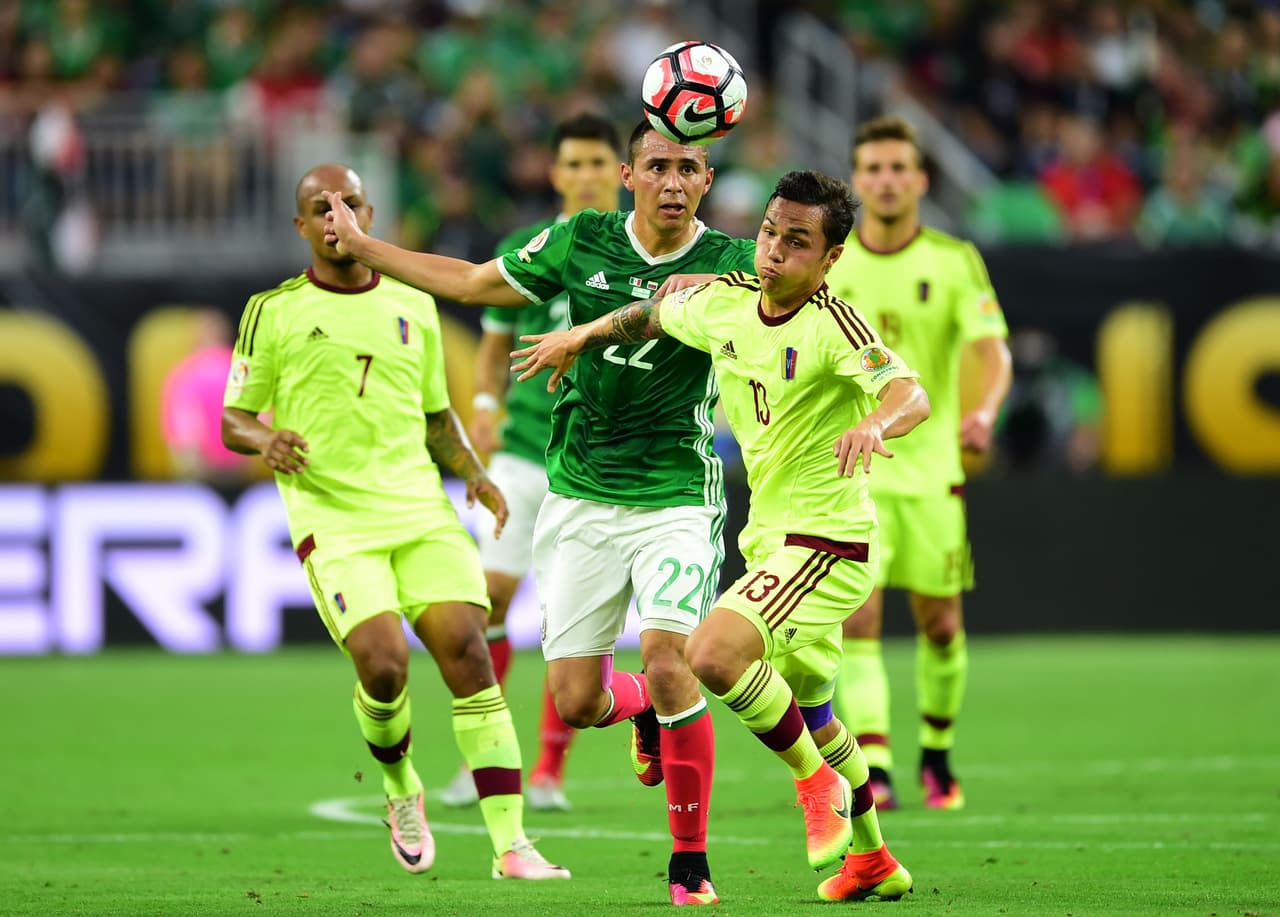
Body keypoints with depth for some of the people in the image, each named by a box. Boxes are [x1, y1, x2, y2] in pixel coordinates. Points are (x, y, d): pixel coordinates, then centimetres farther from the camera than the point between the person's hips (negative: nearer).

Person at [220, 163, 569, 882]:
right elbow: (232, 419, 8)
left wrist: (473, 472, 7)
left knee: (467, 650, -13)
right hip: (333, 520, -3)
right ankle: (402, 788, 14)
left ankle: (511, 844, -13)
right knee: (384, 665, -20)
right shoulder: (275, 313, 5)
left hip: (421, 509, 3)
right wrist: (264, 439, -15)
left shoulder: (413, 307, 16)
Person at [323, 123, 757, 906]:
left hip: (677, 497, -3)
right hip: (580, 499, 3)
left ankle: (691, 861, -7)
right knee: (575, 702, 0)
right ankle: (643, 709, 39)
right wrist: (363, 248, 17)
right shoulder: (581, 243, 2)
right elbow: (469, 282, 14)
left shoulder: (728, 265, -6)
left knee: (667, 662, -23)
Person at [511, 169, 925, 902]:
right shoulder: (724, 303, 1)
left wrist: (874, 423, -55)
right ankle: (873, 861, 39)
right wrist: (582, 337, 35)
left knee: (714, 654, -27)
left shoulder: (832, 324, -20)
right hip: (774, 537, 8)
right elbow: (658, 314, 24)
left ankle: (817, 783, -4)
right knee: (807, 713, 21)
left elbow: (912, 395, -35)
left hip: (829, 540, -8)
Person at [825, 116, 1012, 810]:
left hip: (930, 466, 1)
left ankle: (936, 754, 29)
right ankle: (873, 767, -19)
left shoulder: (955, 261, -2)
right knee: (858, 615, -15)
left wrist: (984, 410, -31)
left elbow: (993, 349, -13)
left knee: (940, 623, 6)